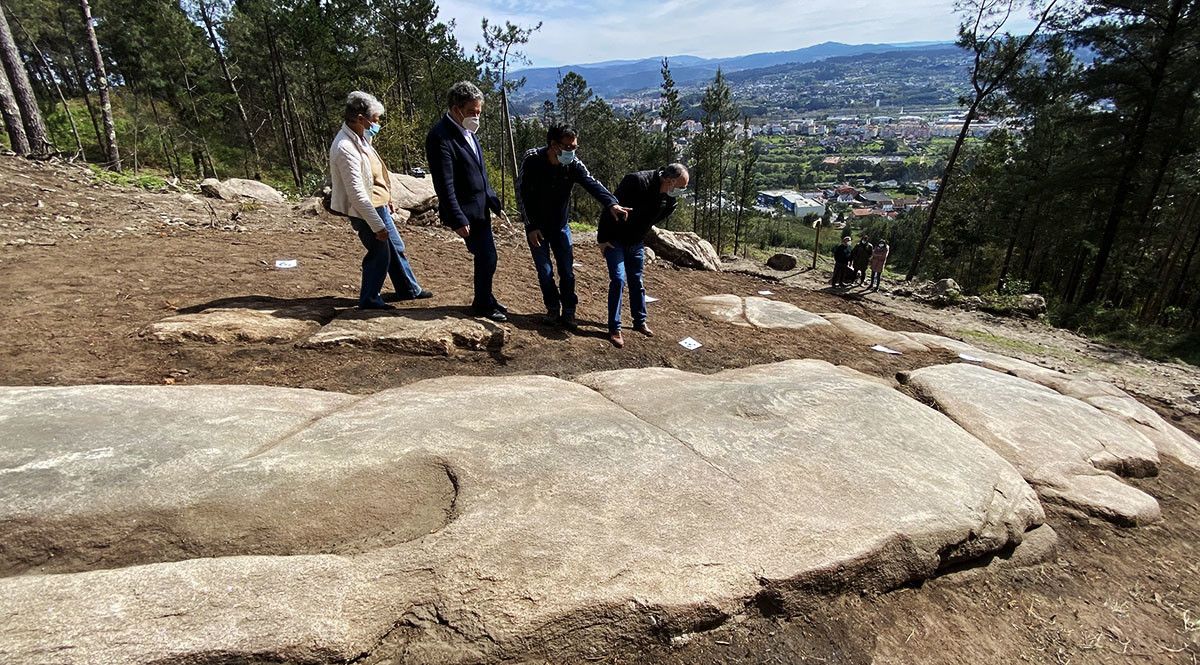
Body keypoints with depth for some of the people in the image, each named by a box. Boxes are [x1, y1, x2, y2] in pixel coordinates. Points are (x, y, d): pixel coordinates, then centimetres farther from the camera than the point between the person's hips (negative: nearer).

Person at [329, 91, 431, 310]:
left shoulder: (358, 138, 4)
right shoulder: (345, 148, -26)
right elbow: (356, 193, -27)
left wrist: (386, 198, 23)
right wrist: (377, 225, -26)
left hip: (377, 205, 10)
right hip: (366, 212, -10)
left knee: (396, 248, 19)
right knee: (380, 255, 2)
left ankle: (409, 289, 35)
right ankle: (369, 299, 20)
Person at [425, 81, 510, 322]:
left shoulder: (467, 132, 8)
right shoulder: (441, 138, -19)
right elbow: (444, 185, -22)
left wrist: (495, 204, 16)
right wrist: (458, 220, -23)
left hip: (480, 208, 8)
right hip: (466, 212, -8)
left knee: (485, 256, 17)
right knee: (487, 257, -1)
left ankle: (485, 299, 34)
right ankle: (483, 304, 19)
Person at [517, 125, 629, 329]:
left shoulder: (574, 164, -13)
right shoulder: (532, 160, -19)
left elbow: (592, 184, -27)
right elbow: (521, 193, -15)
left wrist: (611, 203, -46)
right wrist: (531, 227, -18)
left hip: (560, 226, 2)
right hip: (536, 226, -2)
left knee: (567, 271, 2)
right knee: (545, 271, 2)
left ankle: (568, 313, 16)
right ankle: (553, 309, 22)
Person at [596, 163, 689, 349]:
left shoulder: (669, 198, -9)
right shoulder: (637, 182, -31)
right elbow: (610, 208, -27)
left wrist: (641, 236, 10)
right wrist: (603, 239, -22)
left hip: (636, 242, 6)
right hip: (614, 240, -6)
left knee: (637, 281, 12)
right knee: (619, 279, -12)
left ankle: (640, 321, 26)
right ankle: (614, 328, -3)